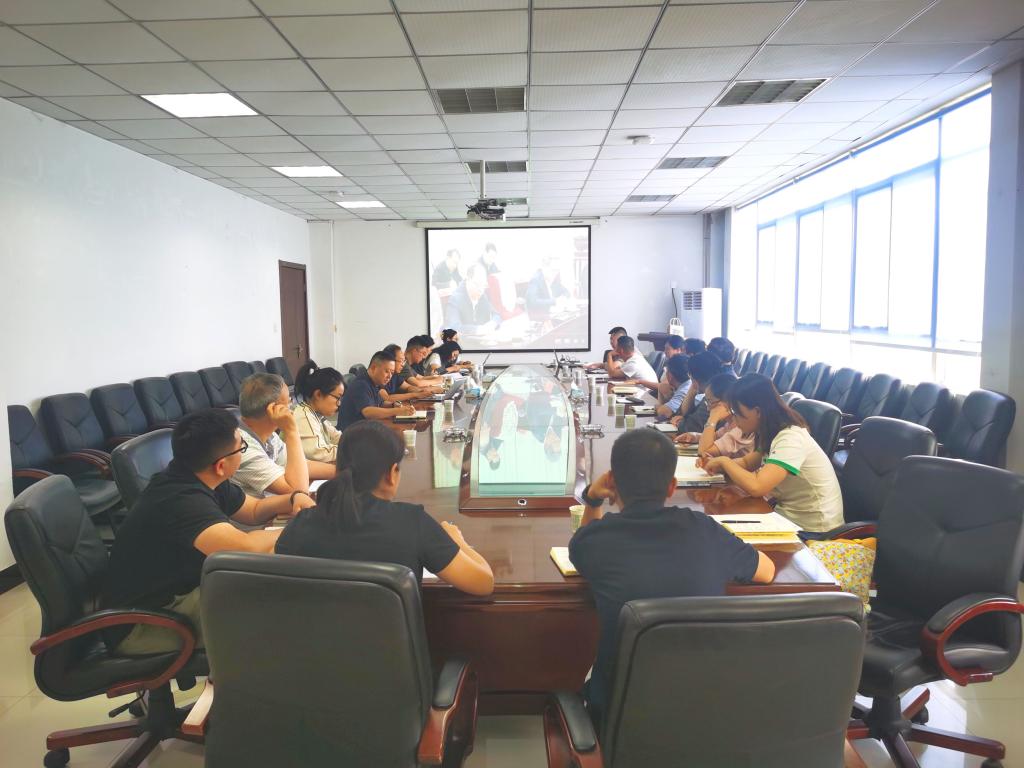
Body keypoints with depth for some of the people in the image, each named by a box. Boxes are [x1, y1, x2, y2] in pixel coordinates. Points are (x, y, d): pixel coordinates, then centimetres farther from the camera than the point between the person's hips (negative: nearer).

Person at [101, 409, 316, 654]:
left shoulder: (195, 480, 0)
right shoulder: (184, 501, -30)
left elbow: (254, 510, 14)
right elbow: (246, 548, -45)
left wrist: (295, 498, -6)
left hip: (175, 590, 10)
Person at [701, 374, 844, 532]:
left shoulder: (791, 439, -25)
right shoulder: (771, 434, 3)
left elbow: (756, 487, -35)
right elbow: (746, 462, 16)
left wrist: (724, 461, -18)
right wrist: (718, 464, -4)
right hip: (788, 515, 7)